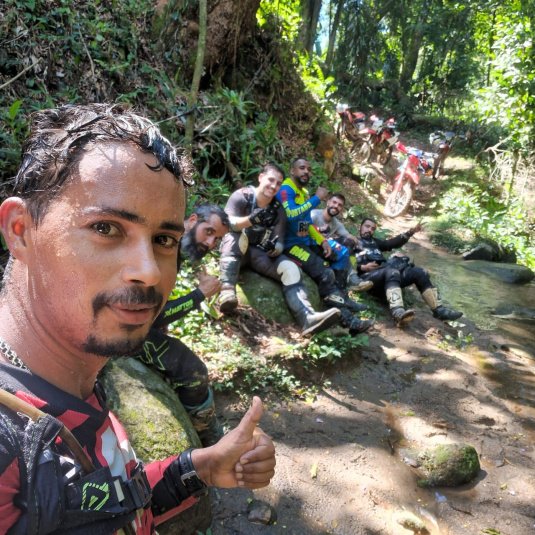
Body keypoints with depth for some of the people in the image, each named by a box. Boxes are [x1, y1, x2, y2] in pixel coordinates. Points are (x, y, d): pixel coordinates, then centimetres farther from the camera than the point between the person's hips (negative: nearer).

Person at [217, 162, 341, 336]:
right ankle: (227, 291, -52)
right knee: (238, 236, -37)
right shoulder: (242, 196, -7)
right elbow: (227, 224, -23)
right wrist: (250, 220, -43)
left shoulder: (278, 209, 4)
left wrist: (275, 247, -28)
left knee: (291, 269, -20)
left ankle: (308, 318, -38)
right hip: (235, 249, -3)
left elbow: (280, 244, -2)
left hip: (261, 253, 4)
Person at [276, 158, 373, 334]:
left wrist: (322, 240, 5)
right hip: (291, 244, -10)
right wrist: (317, 198, -23)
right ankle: (348, 319, -15)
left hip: (306, 242, 10)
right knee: (326, 275, -23)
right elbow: (291, 215, -30)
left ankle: (342, 300, 2)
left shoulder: (304, 192, 16)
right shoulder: (285, 190, -12)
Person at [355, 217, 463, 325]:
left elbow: (391, 243, 18)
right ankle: (398, 313, -61)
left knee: (419, 272, -7)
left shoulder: (374, 241, 32)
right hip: (369, 276, -7)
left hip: (385, 271, 7)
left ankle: (439, 309, -9)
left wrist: (409, 233, 7)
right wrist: (363, 267, -15)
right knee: (392, 272, -39)